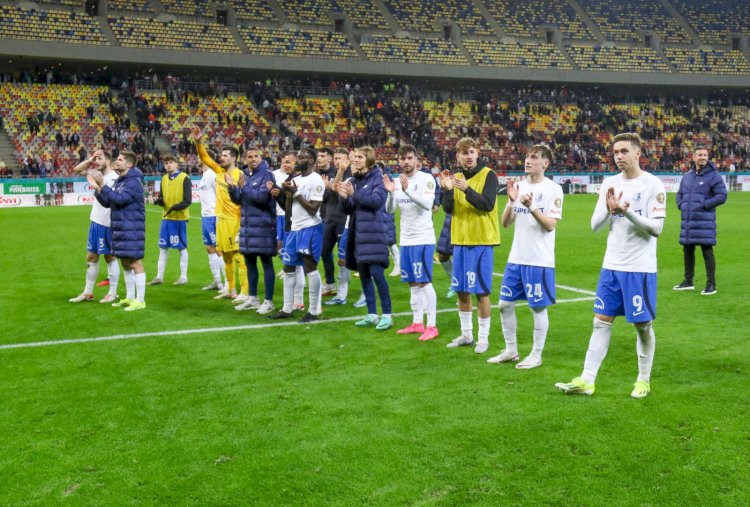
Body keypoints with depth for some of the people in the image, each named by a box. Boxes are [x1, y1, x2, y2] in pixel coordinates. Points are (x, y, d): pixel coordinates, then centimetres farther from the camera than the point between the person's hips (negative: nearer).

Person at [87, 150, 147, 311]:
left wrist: (103, 186, -25)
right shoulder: (119, 181, 15)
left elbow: (120, 199, -25)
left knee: (135, 262, -7)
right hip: (120, 228, 9)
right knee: (126, 263, 14)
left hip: (132, 229, -9)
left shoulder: (134, 182, -14)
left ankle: (140, 300, -4)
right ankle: (130, 298, 23)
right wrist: (97, 187, 1)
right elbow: (107, 202, 14)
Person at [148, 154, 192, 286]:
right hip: (166, 217, 6)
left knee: (181, 247, 2)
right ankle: (159, 276, 14)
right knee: (162, 247, 7)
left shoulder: (184, 178, -7)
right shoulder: (164, 178, 11)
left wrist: (175, 207, -25)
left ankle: (183, 277, 11)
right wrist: (159, 201, -9)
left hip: (180, 217, -6)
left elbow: (188, 200, -11)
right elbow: (162, 198, 14)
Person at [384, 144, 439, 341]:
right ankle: (417, 323, 20)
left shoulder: (426, 178, -8)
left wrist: (407, 190, -33)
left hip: (423, 238, -6)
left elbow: (428, 204, -23)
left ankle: (432, 326, -4)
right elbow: (390, 210, 3)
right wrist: (391, 192, -16)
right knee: (413, 283, 11)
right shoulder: (397, 181, 9)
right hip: (406, 239, 7)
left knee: (424, 282, -8)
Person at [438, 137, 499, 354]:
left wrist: (467, 189, -28)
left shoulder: (488, 175, -6)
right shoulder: (456, 177, 10)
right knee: (462, 291, 11)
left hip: (482, 241, -6)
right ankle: (466, 334, 24)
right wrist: (447, 190, -14)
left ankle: (483, 337, 9)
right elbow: (448, 209, 3)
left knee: (481, 292, -3)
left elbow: (488, 204, -17)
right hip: (460, 241, 6)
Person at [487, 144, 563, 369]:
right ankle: (510, 351, 23)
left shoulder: (553, 189, -7)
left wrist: (531, 206, -26)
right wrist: (511, 201, -9)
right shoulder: (520, 186, 9)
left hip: (539, 260, -6)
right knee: (505, 304, 9)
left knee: (538, 307, 2)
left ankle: (536, 355, 15)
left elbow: (550, 225, -14)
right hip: (516, 258, 6)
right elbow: (505, 223, 7)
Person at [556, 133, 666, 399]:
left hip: (640, 267, -4)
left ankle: (644, 379, 21)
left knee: (642, 324, 4)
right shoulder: (610, 184, 7)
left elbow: (656, 228, -12)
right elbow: (595, 225, 5)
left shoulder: (652, 184, -7)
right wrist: (609, 210, -15)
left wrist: (627, 212, -24)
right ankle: (587, 380, 6)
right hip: (612, 265, 5)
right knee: (601, 321, 4)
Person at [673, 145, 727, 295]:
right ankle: (688, 282, 24)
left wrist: (704, 205, -15)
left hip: (704, 221, -6)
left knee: (707, 251, -4)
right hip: (687, 221, 6)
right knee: (687, 250, 12)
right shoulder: (687, 175, 13)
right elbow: (680, 193, 24)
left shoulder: (713, 175, -5)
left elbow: (722, 195, -11)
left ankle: (711, 285, 2)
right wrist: (681, 205, 6)